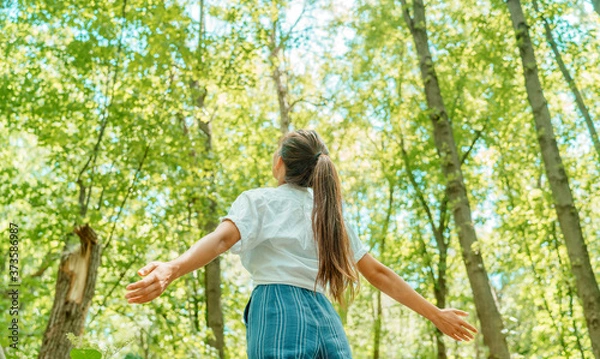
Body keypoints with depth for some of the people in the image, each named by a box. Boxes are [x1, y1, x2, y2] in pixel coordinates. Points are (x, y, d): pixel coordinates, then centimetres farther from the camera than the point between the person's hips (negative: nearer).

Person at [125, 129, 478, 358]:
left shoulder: (259, 200, 8)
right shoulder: (331, 212, 22)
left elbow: (223, 238, -14)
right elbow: (378, 273, 20)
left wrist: (171, 269, -31)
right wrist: (436, 314, 28)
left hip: (279, 315, -5)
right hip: (327, 321, 5)